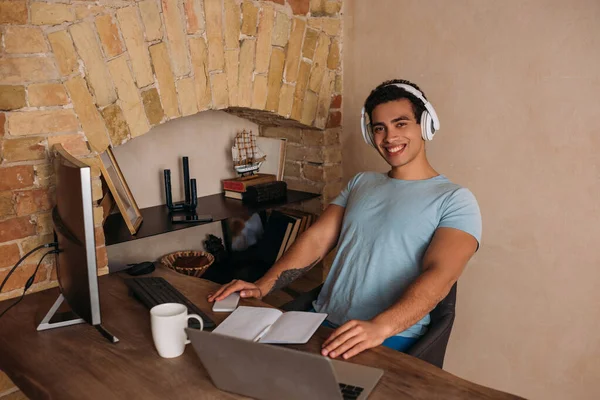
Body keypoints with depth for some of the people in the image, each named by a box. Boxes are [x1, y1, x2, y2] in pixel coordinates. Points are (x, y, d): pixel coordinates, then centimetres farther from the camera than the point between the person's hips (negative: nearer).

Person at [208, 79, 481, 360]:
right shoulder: (361, 183, 18)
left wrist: (379, 327, -33)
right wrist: (262, 287, -5)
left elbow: (440, 274, -16)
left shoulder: (455, 200, 0)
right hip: (321, 321, 5)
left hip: (391, 338, -5)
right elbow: (316, 239, 10)